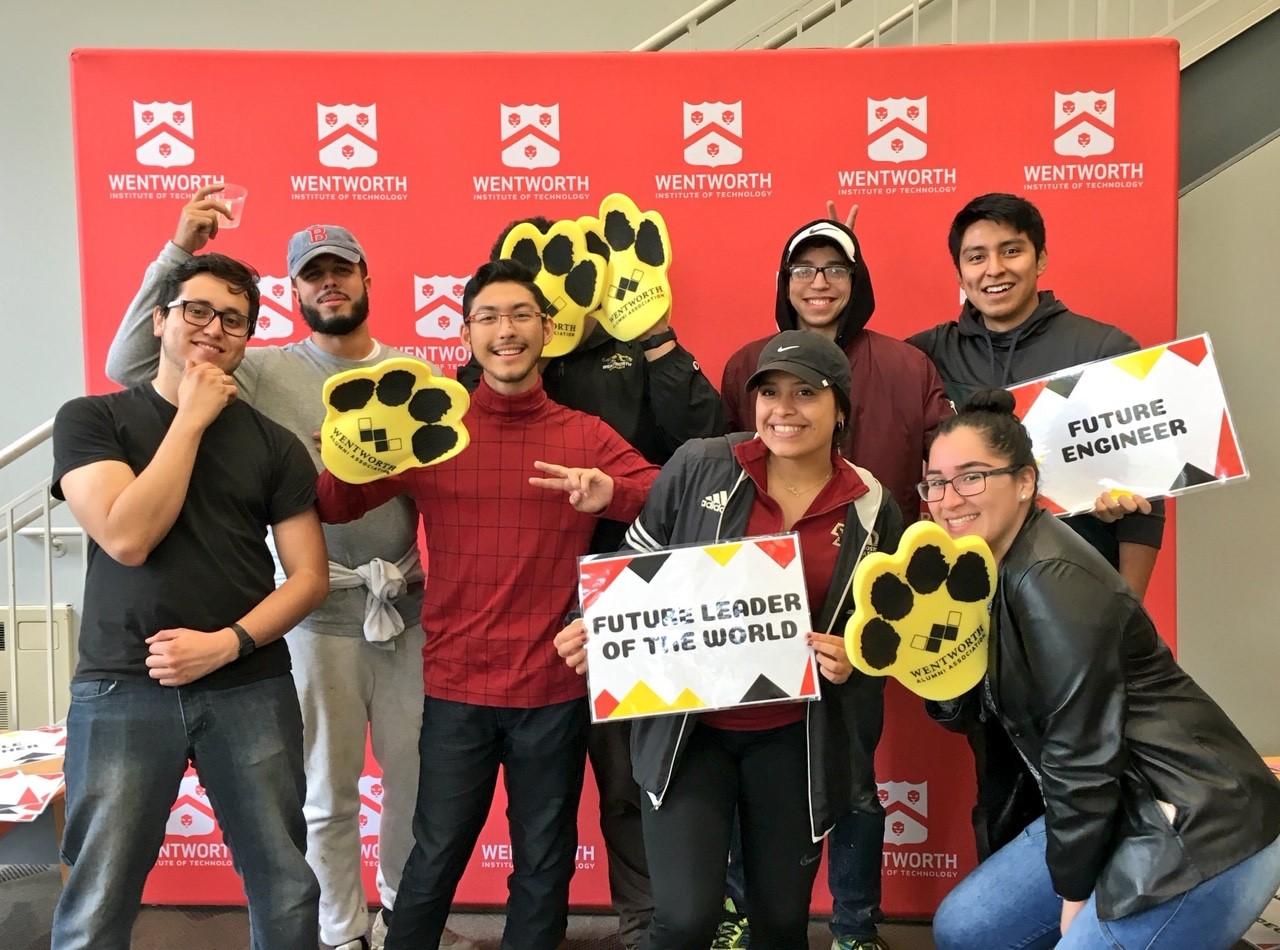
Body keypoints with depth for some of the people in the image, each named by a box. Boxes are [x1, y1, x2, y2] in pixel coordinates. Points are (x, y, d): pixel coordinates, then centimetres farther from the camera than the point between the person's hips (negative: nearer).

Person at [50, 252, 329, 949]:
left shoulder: (274, 444, 6)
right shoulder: (91, 419, 2)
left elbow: (309, 575, 3)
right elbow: (127, 538, -14)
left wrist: (227, 644, -13)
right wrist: (191, 418, -10)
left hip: (251, 690, 2)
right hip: (122, 688, -1)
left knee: (286, 890, 8)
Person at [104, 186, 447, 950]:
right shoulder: (266, 372, -3)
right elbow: (130, 364, -10)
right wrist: (179, 252, -13)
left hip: (408, 602, 3)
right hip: (319, 609, -2)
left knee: (419, 772, 15)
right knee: (330, 787, 11)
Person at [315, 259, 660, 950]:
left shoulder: (586, 437, 0)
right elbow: (330, 507, -2)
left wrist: (611, 492, -30)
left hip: (554, 688, 1)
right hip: (456, 687, 0)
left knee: (544, 866, 15)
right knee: (435, 860, 10)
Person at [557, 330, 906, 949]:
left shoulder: (872, 508, -2)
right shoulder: (697, 467, -8)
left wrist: (851, 660, -11)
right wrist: (596, 629, -15)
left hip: (796, 741, 2)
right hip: (687, 728, -2)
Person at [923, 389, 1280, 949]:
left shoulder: (1051, 581, -23)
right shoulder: (985, 568, 5)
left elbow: (1083, 755, -21)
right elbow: (963, 707, 6)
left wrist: (1074, 892, -8)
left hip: (1200, 838, -9)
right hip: (1120, 818, 9)